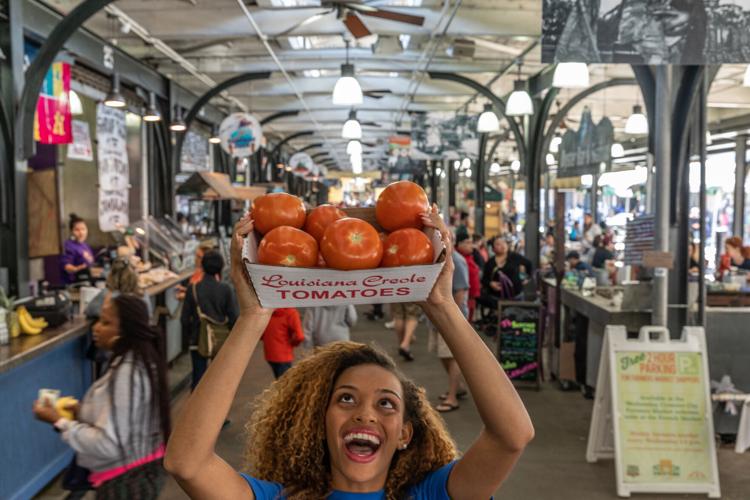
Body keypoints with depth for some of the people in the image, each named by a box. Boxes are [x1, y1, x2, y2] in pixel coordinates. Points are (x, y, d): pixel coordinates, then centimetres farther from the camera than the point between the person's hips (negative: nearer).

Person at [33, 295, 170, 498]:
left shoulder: (126, 373, -26)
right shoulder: (141, 361, 1)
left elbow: (108, 445, -25)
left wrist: (59, 421, -16)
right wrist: (83, 412, 4)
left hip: (125, 482, -9)